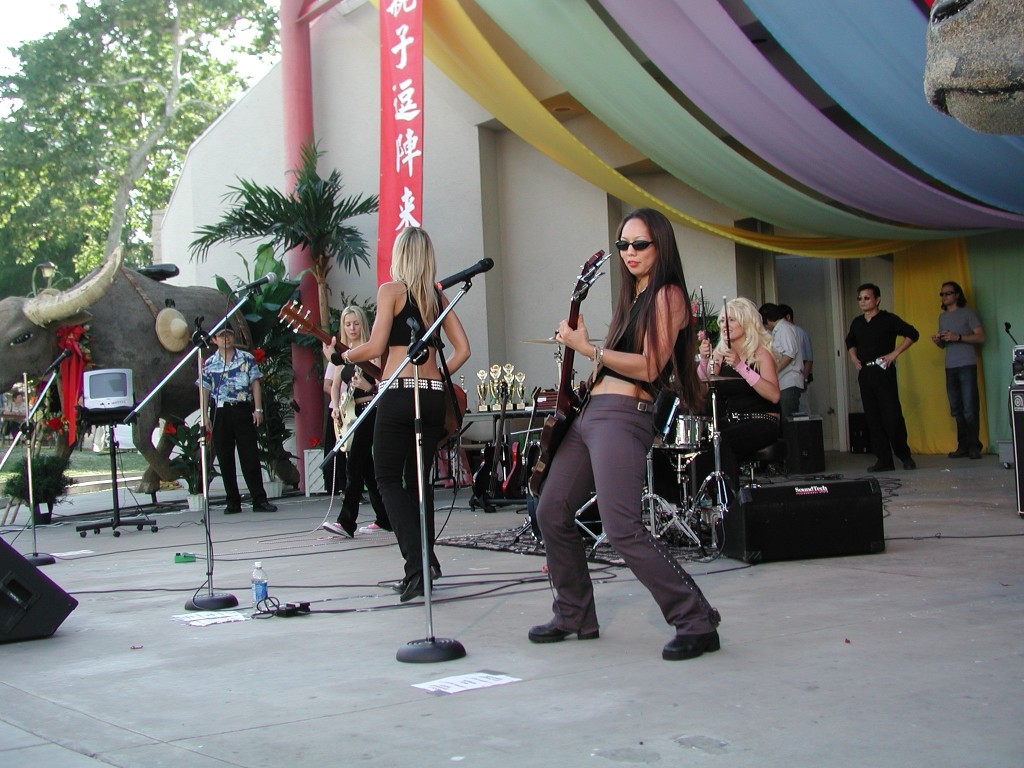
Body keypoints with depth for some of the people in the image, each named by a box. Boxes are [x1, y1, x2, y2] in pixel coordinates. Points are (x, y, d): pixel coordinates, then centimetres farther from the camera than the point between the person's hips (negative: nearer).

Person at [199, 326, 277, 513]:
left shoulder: (247, 359, 6)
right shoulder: (209, 363, 9)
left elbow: (255, 384, 3)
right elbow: (204, 390, 9)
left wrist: (258, 409, -5)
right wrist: (204, 415, 1)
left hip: (243, 409, -2)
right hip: (220, 412, 2)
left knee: (250, 457, -4)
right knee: (225, 459, 4)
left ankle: (259, 500, -4)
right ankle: (233, 502, 10)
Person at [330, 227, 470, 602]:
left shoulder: (391, 290, -3)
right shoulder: (438, 297, 12)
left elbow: (375, 347, -8)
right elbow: (462, 349, 9)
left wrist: (344, 355, 9)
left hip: (398, 393, -5)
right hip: (434, 396, 5)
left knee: (388, 479, 2)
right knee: (418, 478, 16)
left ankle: (417, 562, -12)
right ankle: (426, 560, 13)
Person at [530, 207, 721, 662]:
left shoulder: (667, 295, -5)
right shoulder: (632, 298, 21)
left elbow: (649, 368, -15)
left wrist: (588, 349, -17)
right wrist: (582, 343, 11)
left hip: (623, 416, -10)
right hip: (591, 411, 10)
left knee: (622, 529, -20)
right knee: (551, 513, 12)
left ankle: (696, 622, -11)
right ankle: (575, 616, 24)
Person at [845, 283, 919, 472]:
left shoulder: (888, 319, -3)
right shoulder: (857, 323, 14)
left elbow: (912, 334, -6)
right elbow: (850, 342, 32)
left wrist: (894, 353, -11)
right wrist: (853, 358, 15)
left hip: (883, 371, -6)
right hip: (864, 373, 6)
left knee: (892, 416, -9)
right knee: (873, 418, 4)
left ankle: (905, 456, 5)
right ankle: (884, 460, 8)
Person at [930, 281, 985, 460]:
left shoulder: (967, 313, 2)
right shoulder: (942, 317, 19)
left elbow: (980, 337, -6)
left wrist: (958, 337, -17)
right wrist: (938, 342, 2)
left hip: (967, 366, -6)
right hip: (950, 368, 6)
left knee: (970, 409, -9)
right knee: (956, 409, 3)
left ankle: (974, 446, -4)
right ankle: (963, 446, 6)